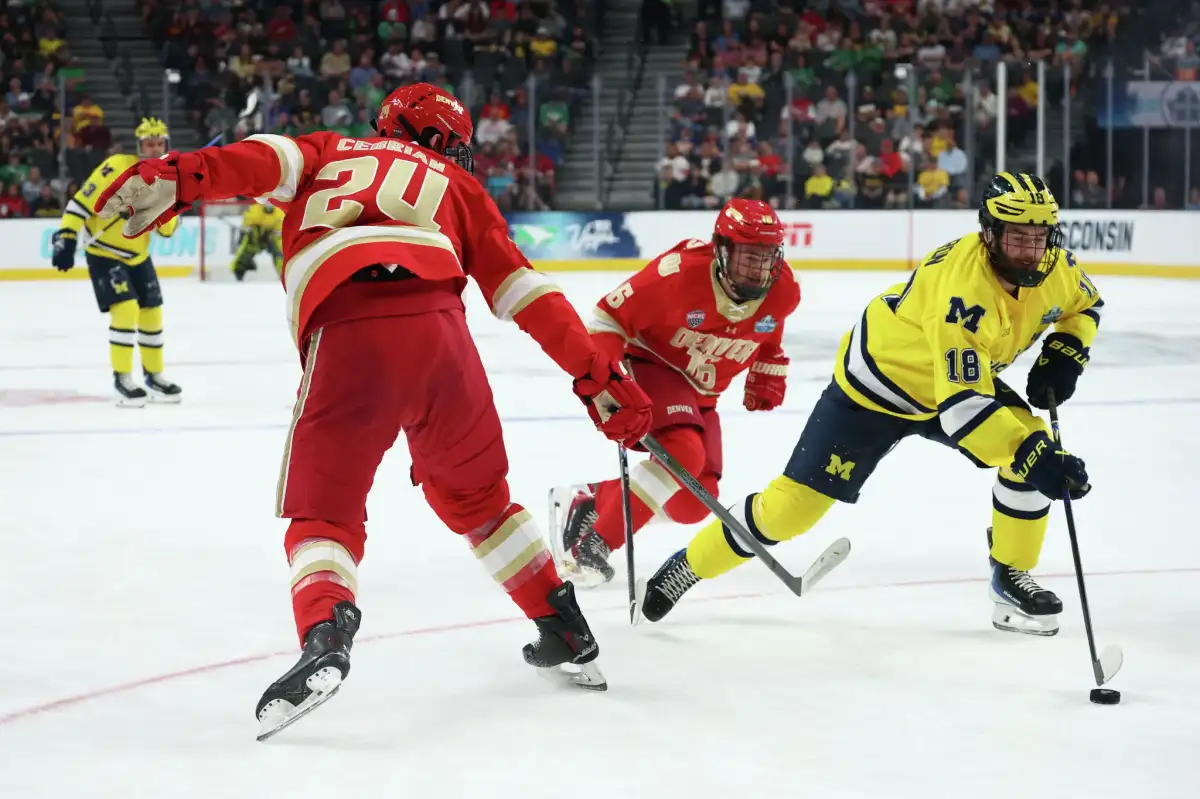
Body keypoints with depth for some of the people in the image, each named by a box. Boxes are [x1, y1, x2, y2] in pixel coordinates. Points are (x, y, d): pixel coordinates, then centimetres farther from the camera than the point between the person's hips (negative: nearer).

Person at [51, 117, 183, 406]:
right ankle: (122, 379, -10)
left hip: (137, 255, 7)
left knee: (152, 312, 10)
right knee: (126, 309, -20)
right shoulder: (116, 168, -21)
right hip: (104, 253, -7)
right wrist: (66, 237, -28)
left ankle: (154, 376, 27)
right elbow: (81, 201, -21)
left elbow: (168, 229, -5)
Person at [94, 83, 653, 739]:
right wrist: (598, 376, 23)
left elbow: (266, 160, 6)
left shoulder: (327, 154, 30)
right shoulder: (456, 186, 29)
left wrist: (180, 177, -10)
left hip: (343, 337, -1)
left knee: (323, 513, 8)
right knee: (476, 495, 25)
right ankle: (566, 635, 28)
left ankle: (324, 636, -21)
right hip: (437, 329, 1)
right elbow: (524, 291, 22)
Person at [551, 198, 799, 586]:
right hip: (650, 367, -7)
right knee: (684, 452, -33)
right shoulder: (680, 272, -30)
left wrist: (767, 378, 7)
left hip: (699, 393, 7)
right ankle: (594, 542, -23)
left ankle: (587, 503, 19)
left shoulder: (783, 291, -12)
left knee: (694, 502, 0)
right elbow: (608, 318, -21)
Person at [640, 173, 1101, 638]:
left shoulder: (1051, 266, -17)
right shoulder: (962, 287, -40)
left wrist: (1064, 355, -11)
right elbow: (960, 408, -44)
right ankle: (690, 565, 17)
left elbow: (1084, 303, 8)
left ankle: (1012, 576, 2)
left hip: (965, 375, 6)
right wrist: (1033, 456, -51)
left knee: (1032, 443, -17)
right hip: (879, 384, -6)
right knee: (795, 503, -5)